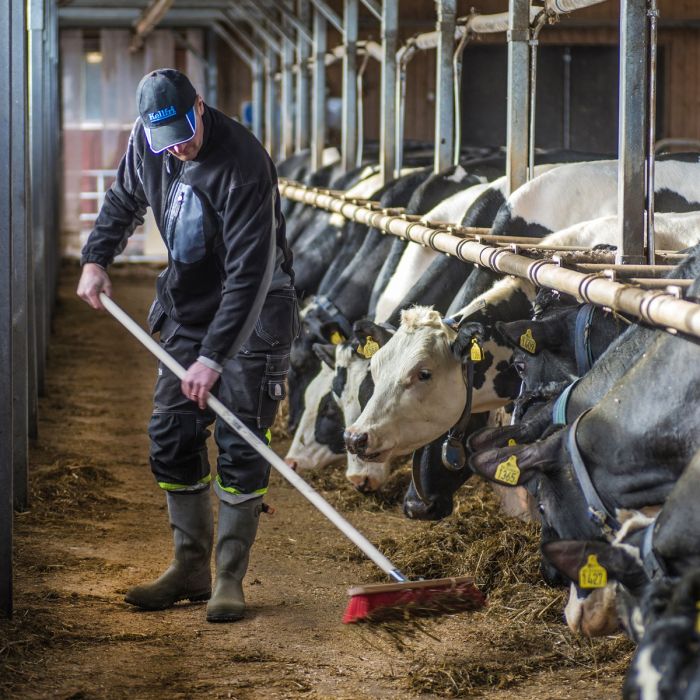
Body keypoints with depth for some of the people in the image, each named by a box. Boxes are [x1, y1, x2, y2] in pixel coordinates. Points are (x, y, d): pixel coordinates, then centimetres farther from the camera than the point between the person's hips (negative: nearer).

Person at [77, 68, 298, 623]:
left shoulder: (243, 162, -28)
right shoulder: (146, 142, -6)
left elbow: (250, 272, -30)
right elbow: (124, 199, 17)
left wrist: (213, 356, -32)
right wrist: (96, 258, 2)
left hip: (251, 314, -7)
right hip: (187, 306, 7)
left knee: (240, 445, -8)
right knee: (171, 436, 5)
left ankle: (230, 579, 0)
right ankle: (190, 567, 17)